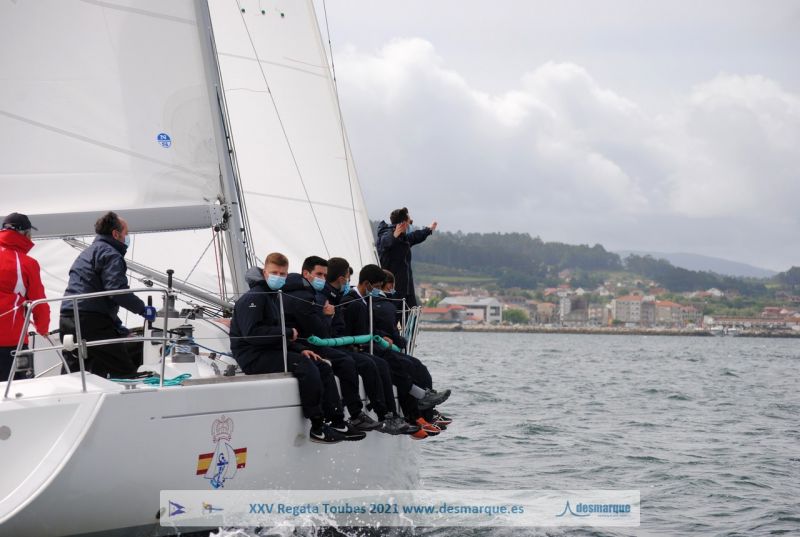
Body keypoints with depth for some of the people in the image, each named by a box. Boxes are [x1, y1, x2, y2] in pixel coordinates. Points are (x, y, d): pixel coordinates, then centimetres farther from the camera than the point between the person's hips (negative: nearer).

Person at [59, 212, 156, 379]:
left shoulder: (86, 254, 28)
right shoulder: (110, 254, -5)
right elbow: (117, 290, -19)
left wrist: (116, 324, 27)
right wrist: (142, 309, -8)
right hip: (91, 323, -10)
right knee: (125, 373, -6)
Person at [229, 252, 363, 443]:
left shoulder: (274, 297, 19)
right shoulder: (253, 298, -12)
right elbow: (252, 333, -25)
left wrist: (300, 349, 3)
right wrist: (287, 333, -18)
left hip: (271, 352, 10)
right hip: (253, 357, -10)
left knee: (323, 367, 1)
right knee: (305, 367, -27)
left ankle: (337, 423, -1)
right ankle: (317, 428, -22)